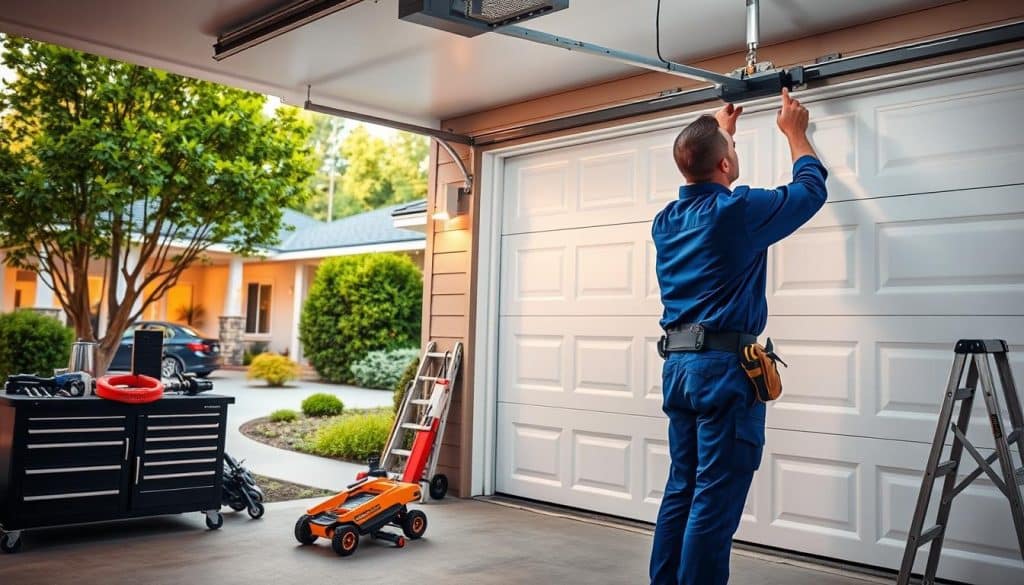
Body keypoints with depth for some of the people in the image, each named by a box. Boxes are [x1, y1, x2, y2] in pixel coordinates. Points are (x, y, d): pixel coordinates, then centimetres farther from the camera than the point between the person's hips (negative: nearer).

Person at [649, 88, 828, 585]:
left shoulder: (666, 220, 9)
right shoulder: (739, 210, -10)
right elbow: (811, 189, 8)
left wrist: (718, 133, 43)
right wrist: (795, 133, 24)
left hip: (677, 365, 8)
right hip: (725, 367, -8)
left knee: (680, 492, 14)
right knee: (714, 504, -3)